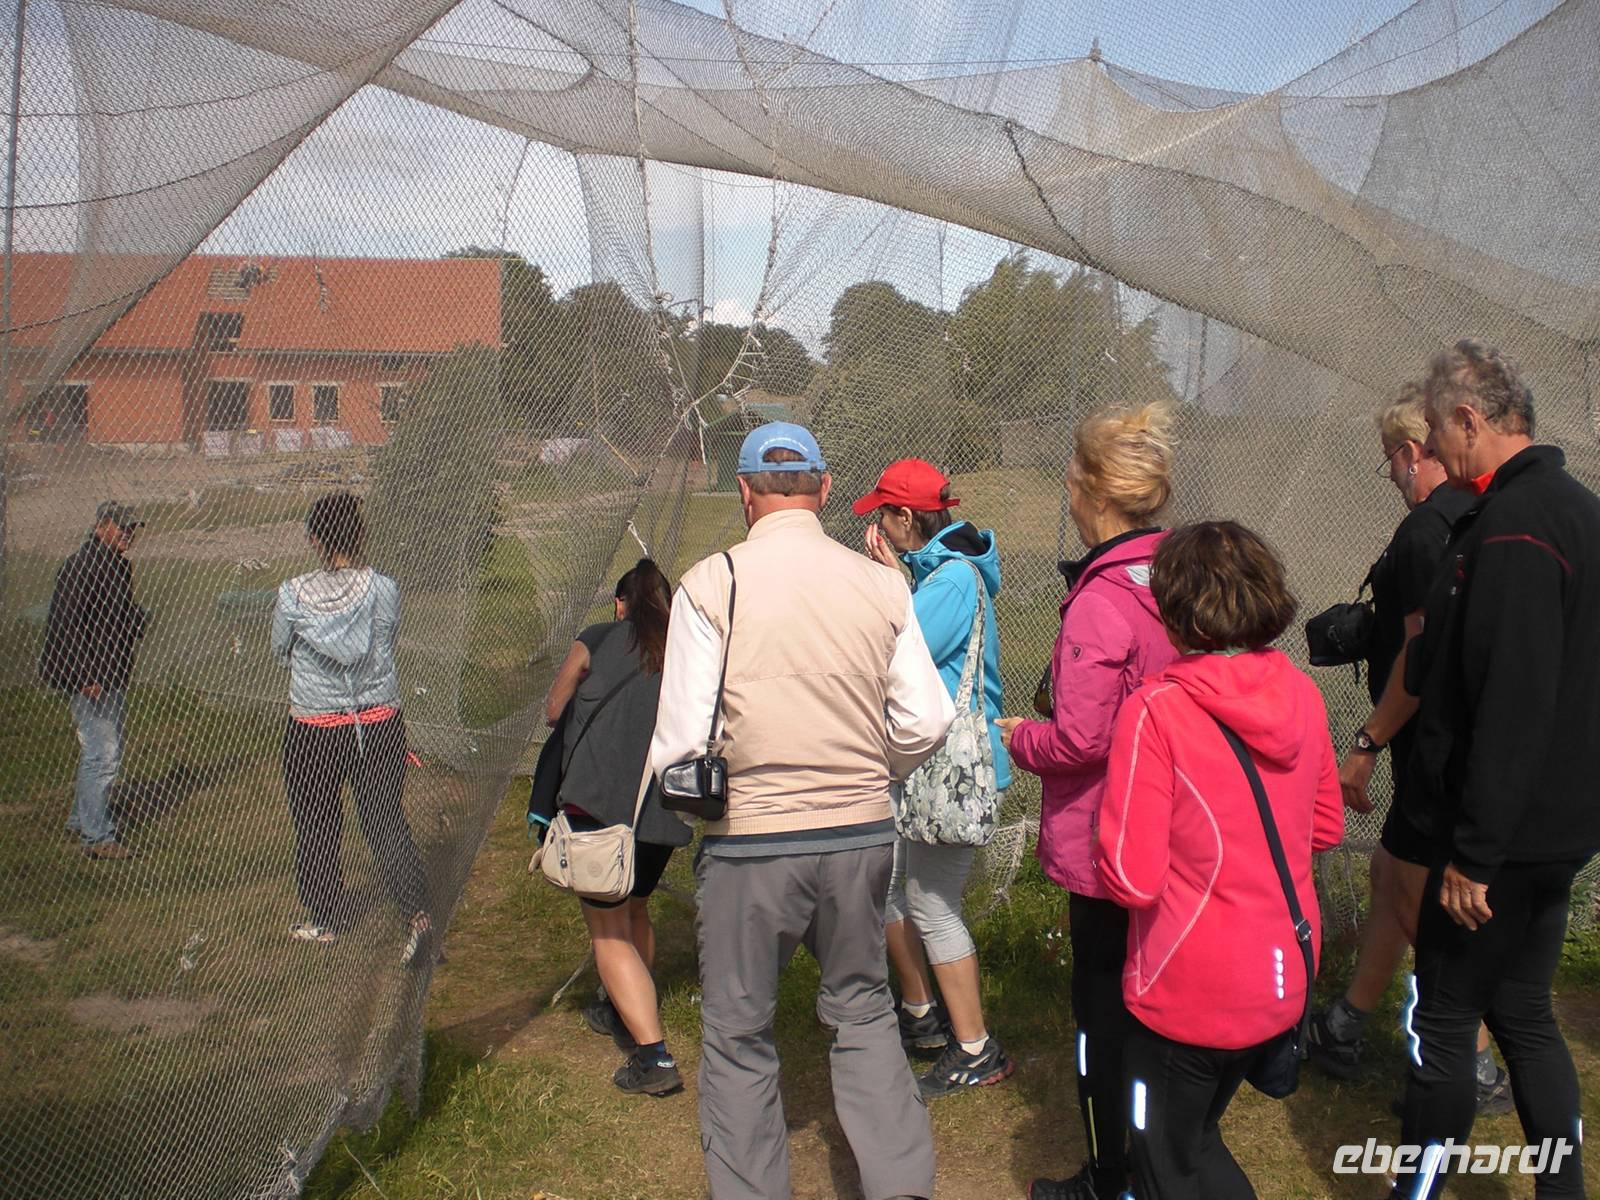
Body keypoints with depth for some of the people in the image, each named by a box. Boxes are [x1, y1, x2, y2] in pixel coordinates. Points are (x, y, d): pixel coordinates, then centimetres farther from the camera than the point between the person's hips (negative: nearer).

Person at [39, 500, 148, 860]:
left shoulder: (118, 564, 13)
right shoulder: (82, 565, -17)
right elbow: (66, 624, -22)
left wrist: (137, 618, 10)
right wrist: (87, 676, -25)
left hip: (113, 676, 10)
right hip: (89, 678, -10)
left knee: (107, 750, 18)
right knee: (102, 753, -8)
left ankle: (81, 822, 32)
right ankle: (96, 837, 0)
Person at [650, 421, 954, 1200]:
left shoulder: (711, 584, -10)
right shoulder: (881, 585, -2)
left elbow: (683, 738, -13)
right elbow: (926, 723, -3)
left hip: (750, 842, -3)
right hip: (863, 834, 3)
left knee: (738, 1034, 14)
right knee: (863, 1011, 22)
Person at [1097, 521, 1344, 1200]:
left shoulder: (1155, 711, -22)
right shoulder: (1302, 695, -3)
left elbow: (1133, 879, -23)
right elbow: (1325, 827, 10)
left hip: (1187, 997, -6)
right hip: (1285, 982, 6)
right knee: (1198, 1137, 27)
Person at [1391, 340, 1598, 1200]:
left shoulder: (1513, 527, -21)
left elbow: (1512, 704, -27)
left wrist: (1473, 852, -22)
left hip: (1502, 836, -10)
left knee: (1443, 1019, 3)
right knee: (1523, 1015, 19)